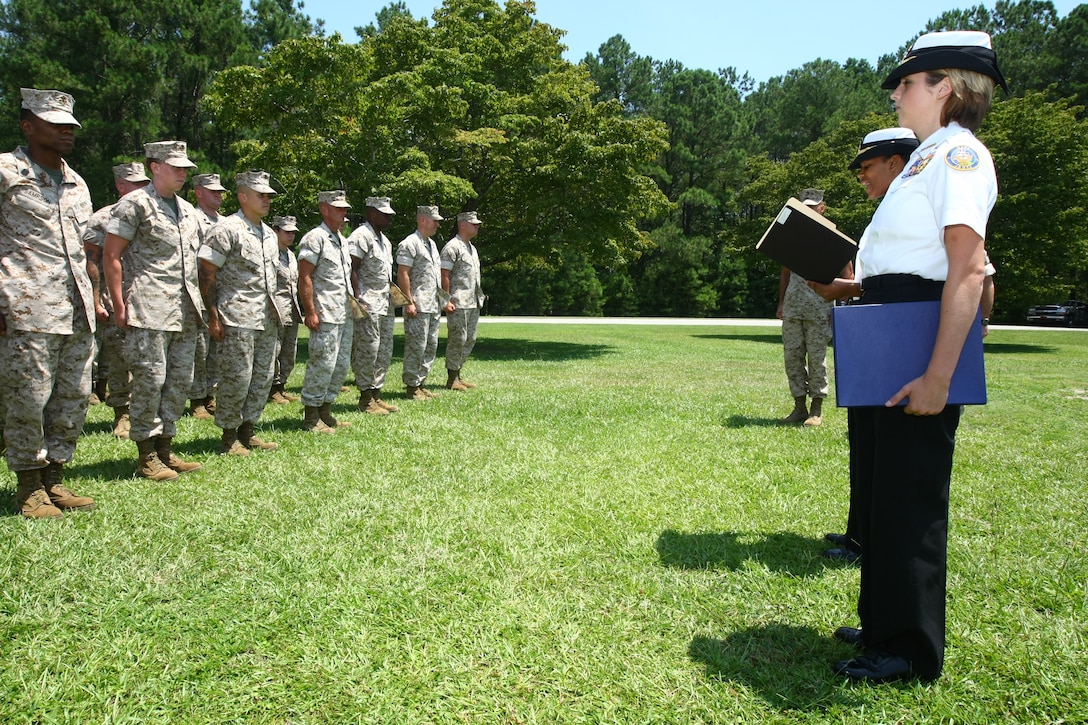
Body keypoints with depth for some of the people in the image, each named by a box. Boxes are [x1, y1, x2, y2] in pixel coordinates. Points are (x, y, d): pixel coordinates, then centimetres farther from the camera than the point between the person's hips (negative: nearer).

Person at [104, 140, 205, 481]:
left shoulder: (187, 209, 19)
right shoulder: (135, 203, -2)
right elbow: (111, 256, -6)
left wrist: (198, 303, 16)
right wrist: (119, 305, -11)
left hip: (186, 311, 7)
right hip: (150, 309, -7)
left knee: (181, 380, 8)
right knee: (150, 379, -5)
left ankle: (165, 448, 18)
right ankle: (147, 456, 5)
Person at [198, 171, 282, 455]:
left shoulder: (269, 234, 16)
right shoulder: (227, 229, -8)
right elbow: (207, 274, -11)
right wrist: (214, 317, -14)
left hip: (268, 320, 8)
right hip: (238, 319, -8)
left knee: (264, 378, 9)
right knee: (237, 378, -4)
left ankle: (247, 431, 21)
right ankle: (228, 437, 9)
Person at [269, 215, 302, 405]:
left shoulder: (291, 255, 19)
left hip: (292, 311, 8)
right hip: (276, 310, -8)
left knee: (289, 352, 10)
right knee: (274, 350, -4)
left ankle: (281, 386, 19)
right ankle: (273, 389, 5)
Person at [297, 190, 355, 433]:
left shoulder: (342, 240, 18)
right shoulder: (315, 238, -8)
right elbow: (304, 277, -13)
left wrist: (353, 301, 18)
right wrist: (310, 312, -18)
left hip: (345, 314, 9)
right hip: (325, 316, -9)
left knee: (341, 364, 11)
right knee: (322, 364, -6)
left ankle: (325, 411, 22)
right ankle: (311, 417, 4)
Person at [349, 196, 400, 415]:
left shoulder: (385, 240, 20)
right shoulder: (361, 236, -9)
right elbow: (352, 269, -15)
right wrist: (357, 299, -20)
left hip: (386, 305, 9)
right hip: (369, 305, -9)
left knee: (385, 351, 10)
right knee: (367, 351, -6)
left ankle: (376, 394, 17)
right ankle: (365, 398, 2)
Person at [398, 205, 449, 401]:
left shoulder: (432, 244, 20)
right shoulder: (410, 243, -9)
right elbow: (402, 275, -15)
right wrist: (409, 302, -19)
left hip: (434, 306, 9)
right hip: (418, 307, -9)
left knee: (431, 346, 11)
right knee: (416, 346, -6)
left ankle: (421, 384, 19)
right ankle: (412, 387, 1)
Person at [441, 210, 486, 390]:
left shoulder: (472, 248, 19)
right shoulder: (452, 247, -9)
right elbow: (444, 276, -14)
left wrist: (479, 298, 18)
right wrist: (447, 300, -18)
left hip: (474, 303, 9)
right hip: (459, 304, -9)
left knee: (470, 339, 11)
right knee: (458, 339, -5)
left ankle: (457, 375, 19)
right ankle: (451, 380, 3)